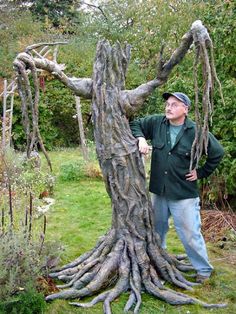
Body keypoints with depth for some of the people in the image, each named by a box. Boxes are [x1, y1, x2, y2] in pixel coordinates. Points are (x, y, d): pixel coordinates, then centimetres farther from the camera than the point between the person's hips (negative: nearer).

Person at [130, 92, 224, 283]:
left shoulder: (196, 131, -12)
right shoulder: (156, 122, -5)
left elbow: (217, 153, -3)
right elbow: (135, 125, 7)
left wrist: (201, 173, -2)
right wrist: (141, 138, -12)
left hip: (184, 193, -4)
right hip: (158, 190, 4)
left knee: (190, 233, 1)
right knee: (157, 228, 21)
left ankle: (204, 270, 22)